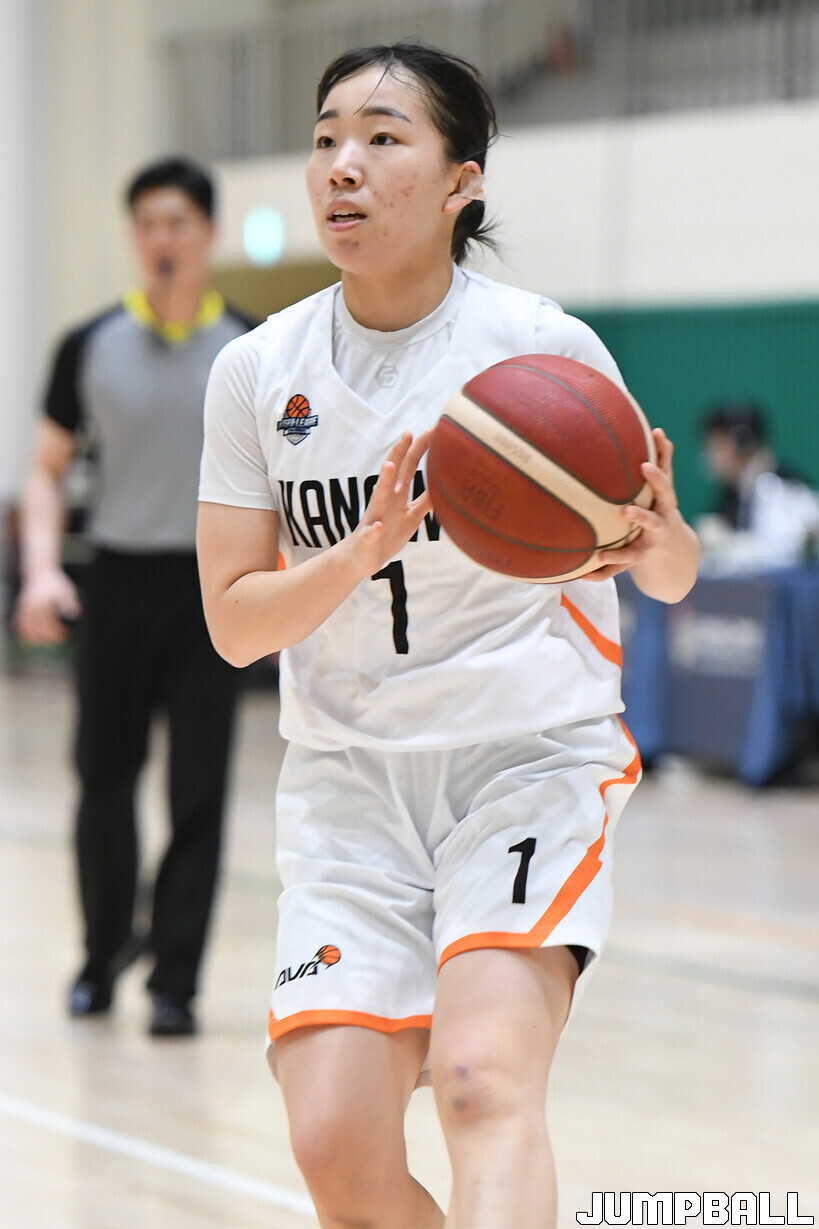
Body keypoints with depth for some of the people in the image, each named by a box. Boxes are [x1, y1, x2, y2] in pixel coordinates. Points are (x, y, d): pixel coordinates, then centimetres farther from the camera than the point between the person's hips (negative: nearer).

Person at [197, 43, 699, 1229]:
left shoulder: (545, 347, -6)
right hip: (350, 781, 3)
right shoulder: (258, 373, 2)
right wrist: (366, 550, -19)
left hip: (531, 763, -3)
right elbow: (234, 622, 0)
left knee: (482, 1084, -25)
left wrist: (652, 530, -22)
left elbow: (668, 577, 2)